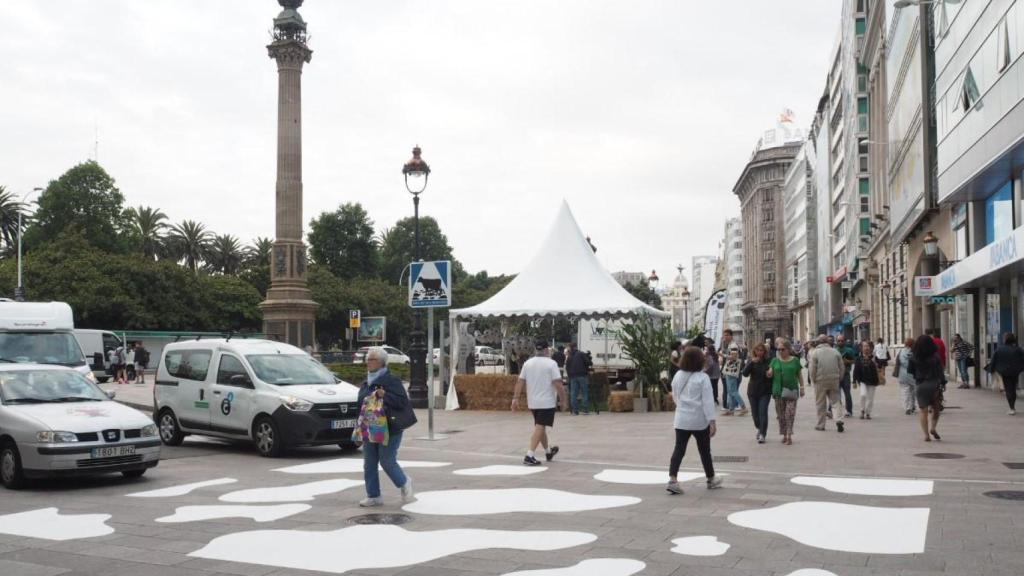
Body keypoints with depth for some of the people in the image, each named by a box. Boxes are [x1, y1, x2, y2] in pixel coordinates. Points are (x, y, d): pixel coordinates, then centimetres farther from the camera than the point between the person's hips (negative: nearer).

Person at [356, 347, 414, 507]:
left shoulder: (391, 380, -10)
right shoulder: (365, 384, 14)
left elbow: (404, 402, -17)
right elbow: (360, 404, 24)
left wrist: (384, 396, -26)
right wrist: (360, 421, 14)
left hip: (389, 430, -7)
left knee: (387, 462, -3)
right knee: (369, 464, 6)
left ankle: (404, 483, 24)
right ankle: (373, 496, 15)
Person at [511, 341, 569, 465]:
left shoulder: (528, 363, 5)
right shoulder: (551, 364, -10)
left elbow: (520, 382, 3)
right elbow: (558, 384, -15)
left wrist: (515, 398, 5)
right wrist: (563, 400, -7)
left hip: (532, 402, 6)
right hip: (547, 402, -6)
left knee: (540, 427, 20)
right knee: (539, 428, -7)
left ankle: (548, 451, 36)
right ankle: (530, 455, -15)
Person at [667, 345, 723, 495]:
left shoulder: (677, 376, 5)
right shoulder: (703, 377, -12)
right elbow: (708, 401, -15)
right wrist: (712, 421, -16)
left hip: (681, 419, 3)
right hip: (700, 420, -3)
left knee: (679, 449, -1)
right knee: (704, 450, 12)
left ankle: (672, 480, -15)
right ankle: (711, 479, 28)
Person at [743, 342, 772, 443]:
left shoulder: (768, 362, -4)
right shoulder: (751, 362, 0)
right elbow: (745, 373, -14)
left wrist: (769, 374, -15)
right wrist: (752, 362, -25)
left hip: (765, 392, -2)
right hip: (753, 391, 2)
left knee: (763, 412, -11)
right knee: (755, 412, 11)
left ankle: (762, 434, -8)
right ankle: (760, 429, 36)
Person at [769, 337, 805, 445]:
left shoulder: (795, 360, 4)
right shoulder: (775, 361, 8)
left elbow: (800, 375, 7)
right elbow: (770, 373, 5)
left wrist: (802, 387, 2)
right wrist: (769, 374, -18)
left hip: (791, 390, -2)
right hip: (778, 391, 2)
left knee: (790, 413, -10)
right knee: (781, 414, 5)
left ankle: (789, 435, -10)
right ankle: (784, 435, 15)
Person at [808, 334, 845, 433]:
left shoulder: (815, 352, -6)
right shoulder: (835, 352, 6)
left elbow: (812, 369, -8)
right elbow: (842, 367, 8)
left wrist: (813, 380, 4)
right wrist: (839, 378, 18)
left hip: (820, 381, -2)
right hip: (834, 380, 3)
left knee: (821, 404, 6)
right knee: (835, 400, 9)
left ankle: (820, 424, 13)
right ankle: (839, 419, -10)